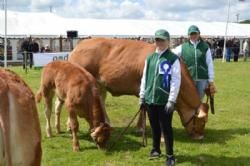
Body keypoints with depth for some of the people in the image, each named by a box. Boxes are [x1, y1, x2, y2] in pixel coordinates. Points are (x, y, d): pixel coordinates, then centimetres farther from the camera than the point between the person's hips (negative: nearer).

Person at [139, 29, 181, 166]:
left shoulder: (173, 58, -6)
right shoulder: (150, 58, 9)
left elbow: (176, 80, -10)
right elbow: (144, 78, 13)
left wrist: (171, 100, -14)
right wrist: (142, 96, 12)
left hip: (164, 101, -5)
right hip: (150, 99, 5)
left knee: (166, 128, 1)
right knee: (154, 127, 17)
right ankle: (156, 150, 34)